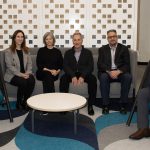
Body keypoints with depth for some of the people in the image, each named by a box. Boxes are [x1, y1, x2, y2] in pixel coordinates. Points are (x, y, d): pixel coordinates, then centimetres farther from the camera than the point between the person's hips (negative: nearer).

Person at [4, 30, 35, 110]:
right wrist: (21, 74, -19)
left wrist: (28, 73, -11)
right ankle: (19, 103, -9)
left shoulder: (26, 50, 15)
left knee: (32, 80, -29)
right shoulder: (8, 51, 0)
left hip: (25, 74, 4)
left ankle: (25, 102, -11)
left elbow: (29, 64, 9)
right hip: (12, 75, -3)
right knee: (23, 82, -33)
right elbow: (10, 66, -9)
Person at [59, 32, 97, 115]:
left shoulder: (88, 52, 8)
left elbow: (90, 67, -4)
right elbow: (65, 66, -3)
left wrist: (82, 76, -23)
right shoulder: (68, 53, 10)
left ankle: (90, 105, -21)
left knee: (93, 79, -31)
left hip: (84, 74, 0)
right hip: (71, 74, 1)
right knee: (63, 78, -30)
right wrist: (73, 76, -23)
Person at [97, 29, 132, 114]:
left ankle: (123, 104, -20)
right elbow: (100, 64, -1)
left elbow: (127, 65, -1)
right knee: (103, 77, -33)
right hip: (106, 72, 0)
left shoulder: (124, 48, 9)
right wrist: (109, 72, -20)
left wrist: (118, 71, -21)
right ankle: (106, 105, -24)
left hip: (120, 72, 0)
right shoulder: (102, 49, 11)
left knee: (128, 77, -31)